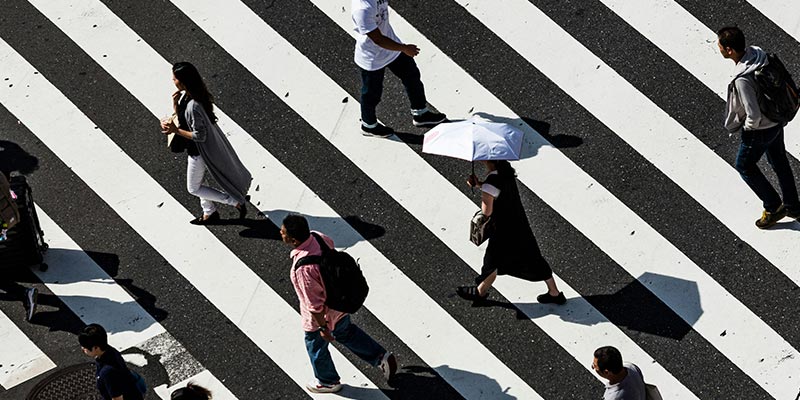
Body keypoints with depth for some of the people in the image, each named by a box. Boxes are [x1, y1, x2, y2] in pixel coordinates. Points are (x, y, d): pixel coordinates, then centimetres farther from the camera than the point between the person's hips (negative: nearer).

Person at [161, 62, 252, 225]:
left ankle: (236, 201, 14)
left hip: (200, 150, -9)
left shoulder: (193, 106, -36)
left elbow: (199, 136, -29)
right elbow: (182, 119, 5)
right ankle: (209, 213, 44)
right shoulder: (185, 95, -7)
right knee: (196, 182, 26)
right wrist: (175, 105, -13)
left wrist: (176, 130, -25)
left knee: (193, 188, 11)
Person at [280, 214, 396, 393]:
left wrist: (323, 328, -16)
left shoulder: (303, 268, -42)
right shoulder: (317, 237, -19)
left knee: (316, 347, 24)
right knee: (346, 332, 34)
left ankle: (328, 382, 50)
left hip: (322, 315, -7)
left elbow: (314, 304, -31)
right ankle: (381, 357, 42)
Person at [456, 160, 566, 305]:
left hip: (504, 231, -7)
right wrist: (480, 184, -2)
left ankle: (481, 292, 39)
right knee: (533, 260, 19)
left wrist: (479, 186, -12)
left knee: (492, 262, 17)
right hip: (520, 225, 8)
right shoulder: (505, 168, -5)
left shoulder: (492, 181, -30)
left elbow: (486, 211, -25)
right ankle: (554, 293, 29)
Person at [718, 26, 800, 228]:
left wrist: (748, 128, -10)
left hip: (760, 130, -8)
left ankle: (773, 207, 27)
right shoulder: (757, 53, -11)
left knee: (744, 166, 17)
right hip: (776, 121, 8)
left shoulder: (742, 80, -37)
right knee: (779, 162, 24)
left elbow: (753, 115, -32)